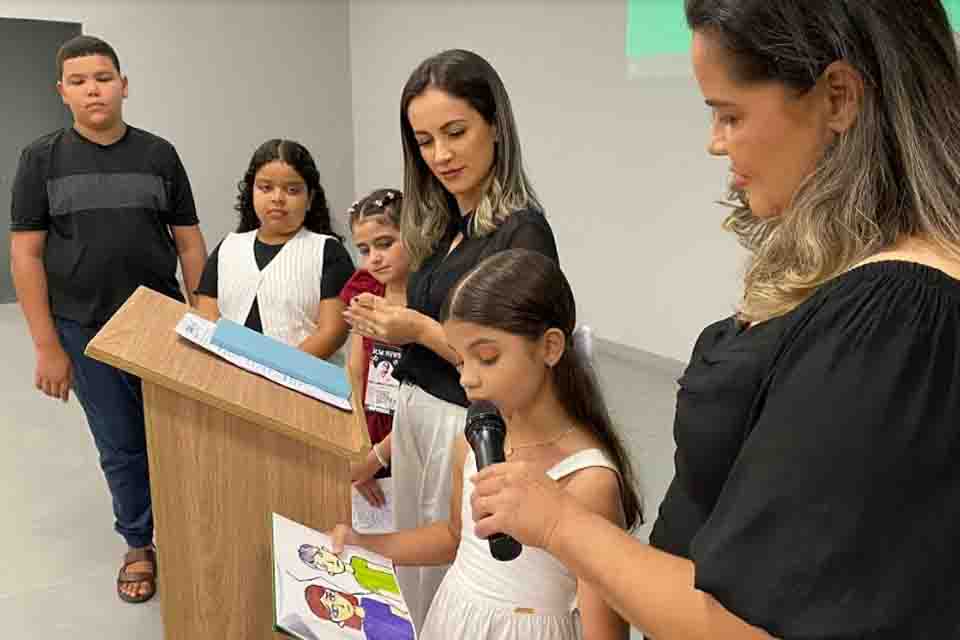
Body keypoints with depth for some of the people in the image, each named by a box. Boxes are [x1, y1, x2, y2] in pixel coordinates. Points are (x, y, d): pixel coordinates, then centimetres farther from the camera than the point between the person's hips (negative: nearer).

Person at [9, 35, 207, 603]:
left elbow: (189, 244, 4)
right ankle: (139, 544, 31)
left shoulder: (159, 154, 2)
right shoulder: (43, 159, 0)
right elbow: (26, 256, -1)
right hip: (86, 332, 0)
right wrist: (47, 347, -5)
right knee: (120, 448, 10)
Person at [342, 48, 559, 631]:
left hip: (467, 427, -7)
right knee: (416, 582, 21)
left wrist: (421, 330, -20)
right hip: (415, 415, 8)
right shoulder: (443, 226, 5)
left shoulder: (522, 232, -18)